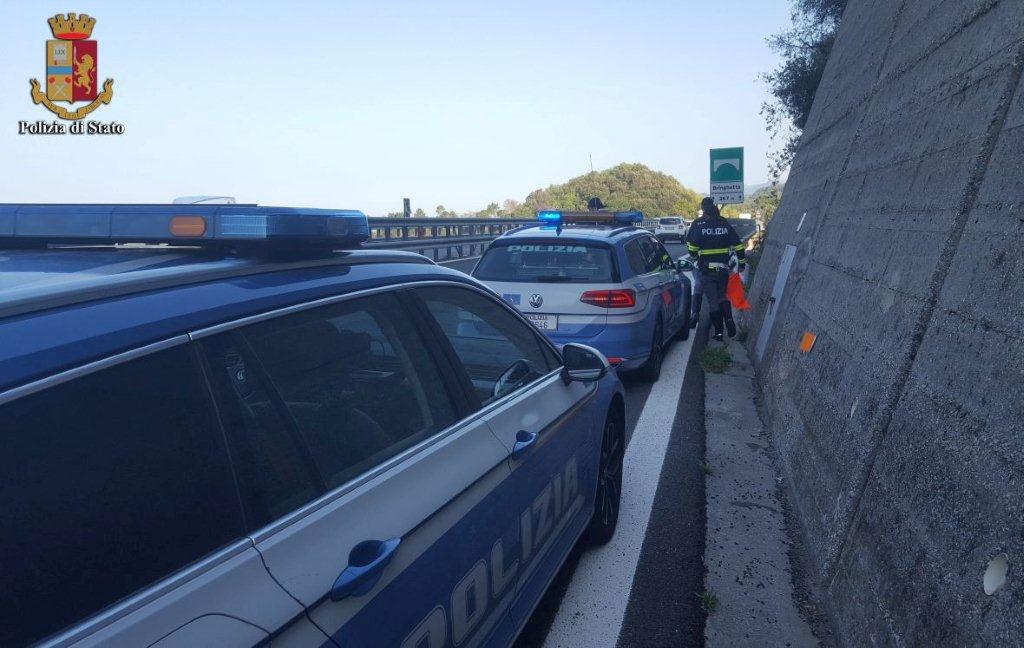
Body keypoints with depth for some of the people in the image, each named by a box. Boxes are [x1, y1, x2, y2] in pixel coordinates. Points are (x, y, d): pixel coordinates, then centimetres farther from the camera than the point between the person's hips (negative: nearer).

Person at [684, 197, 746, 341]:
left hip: (706, 269, -3)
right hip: (723, 268, 3)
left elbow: (691, 247, -11)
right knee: (723, 297, 22)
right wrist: (742, 263, 15)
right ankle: (729, 322, 6)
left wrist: (696, 258, 9)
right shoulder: (724, 223, 5)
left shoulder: (698, 224, -6)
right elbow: (738, 245, 6)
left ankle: (719, 331, 7)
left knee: (713, 301, 5)